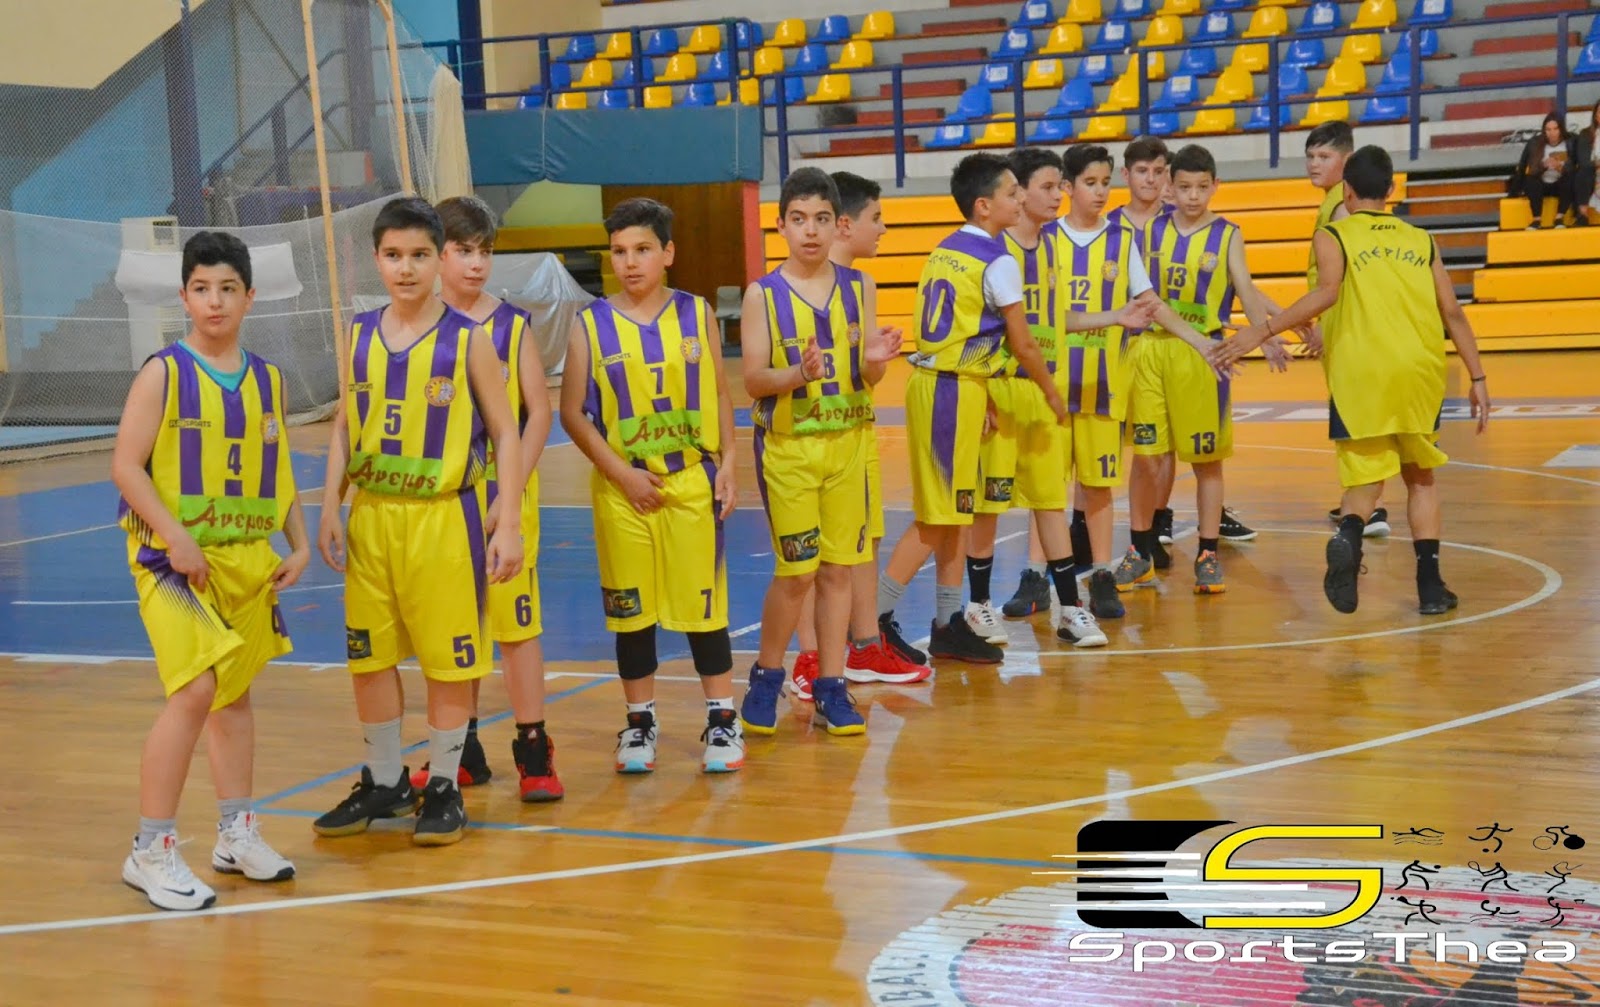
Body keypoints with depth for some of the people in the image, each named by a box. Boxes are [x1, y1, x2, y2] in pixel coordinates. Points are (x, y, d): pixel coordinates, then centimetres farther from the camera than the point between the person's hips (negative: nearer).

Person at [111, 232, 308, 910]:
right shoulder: (163, 373, -7)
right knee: (195, 690, -14)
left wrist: (299, 545, 8)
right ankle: (151, 851, -3)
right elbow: (125, 467, -12)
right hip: (177, 558, -6)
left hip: (249, 558, 6)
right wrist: (176, 539, -19)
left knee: (236, 691, 13)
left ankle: (237, 835, 25)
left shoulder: (266, 380, 8)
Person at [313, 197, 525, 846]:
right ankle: (384, 783, 27)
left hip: (444, 518, -4)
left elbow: (505, 432, -4)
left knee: (450, 660, 4)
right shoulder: (358, 338, 5)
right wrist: (330, 510, 4)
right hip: (371, 519, 4)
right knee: (369, 656, 11)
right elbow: (344, 427, 13)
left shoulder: (468, 341, -5)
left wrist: (508, 525, -9)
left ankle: (443, 788, 19)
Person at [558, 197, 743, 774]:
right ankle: (640, 721, 21)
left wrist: (727, 465, -1)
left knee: (704, 602, 4)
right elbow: (573, 413, -2)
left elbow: (720, 396, 7)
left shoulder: (696, 314, 3)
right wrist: (621, 473, -9)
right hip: (622, 489, 0)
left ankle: (722, 719, 16)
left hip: (693, 481, 0)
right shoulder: (590, 325, -1)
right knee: (630, 609, 7)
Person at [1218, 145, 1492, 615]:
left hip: (1360, 373, -2)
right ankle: (1430, 583, 12)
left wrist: (1262, 331, -14)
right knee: (1420, 475, 19)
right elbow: (1452, 312, 13)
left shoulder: (1332, 236, 7)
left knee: (1365, 481, 6)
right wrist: (1477, 378, 17)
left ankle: (1348, 534, -27)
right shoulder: (1420, 239, 17)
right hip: (1420, 370, 2)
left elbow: (1328, 292, -13)